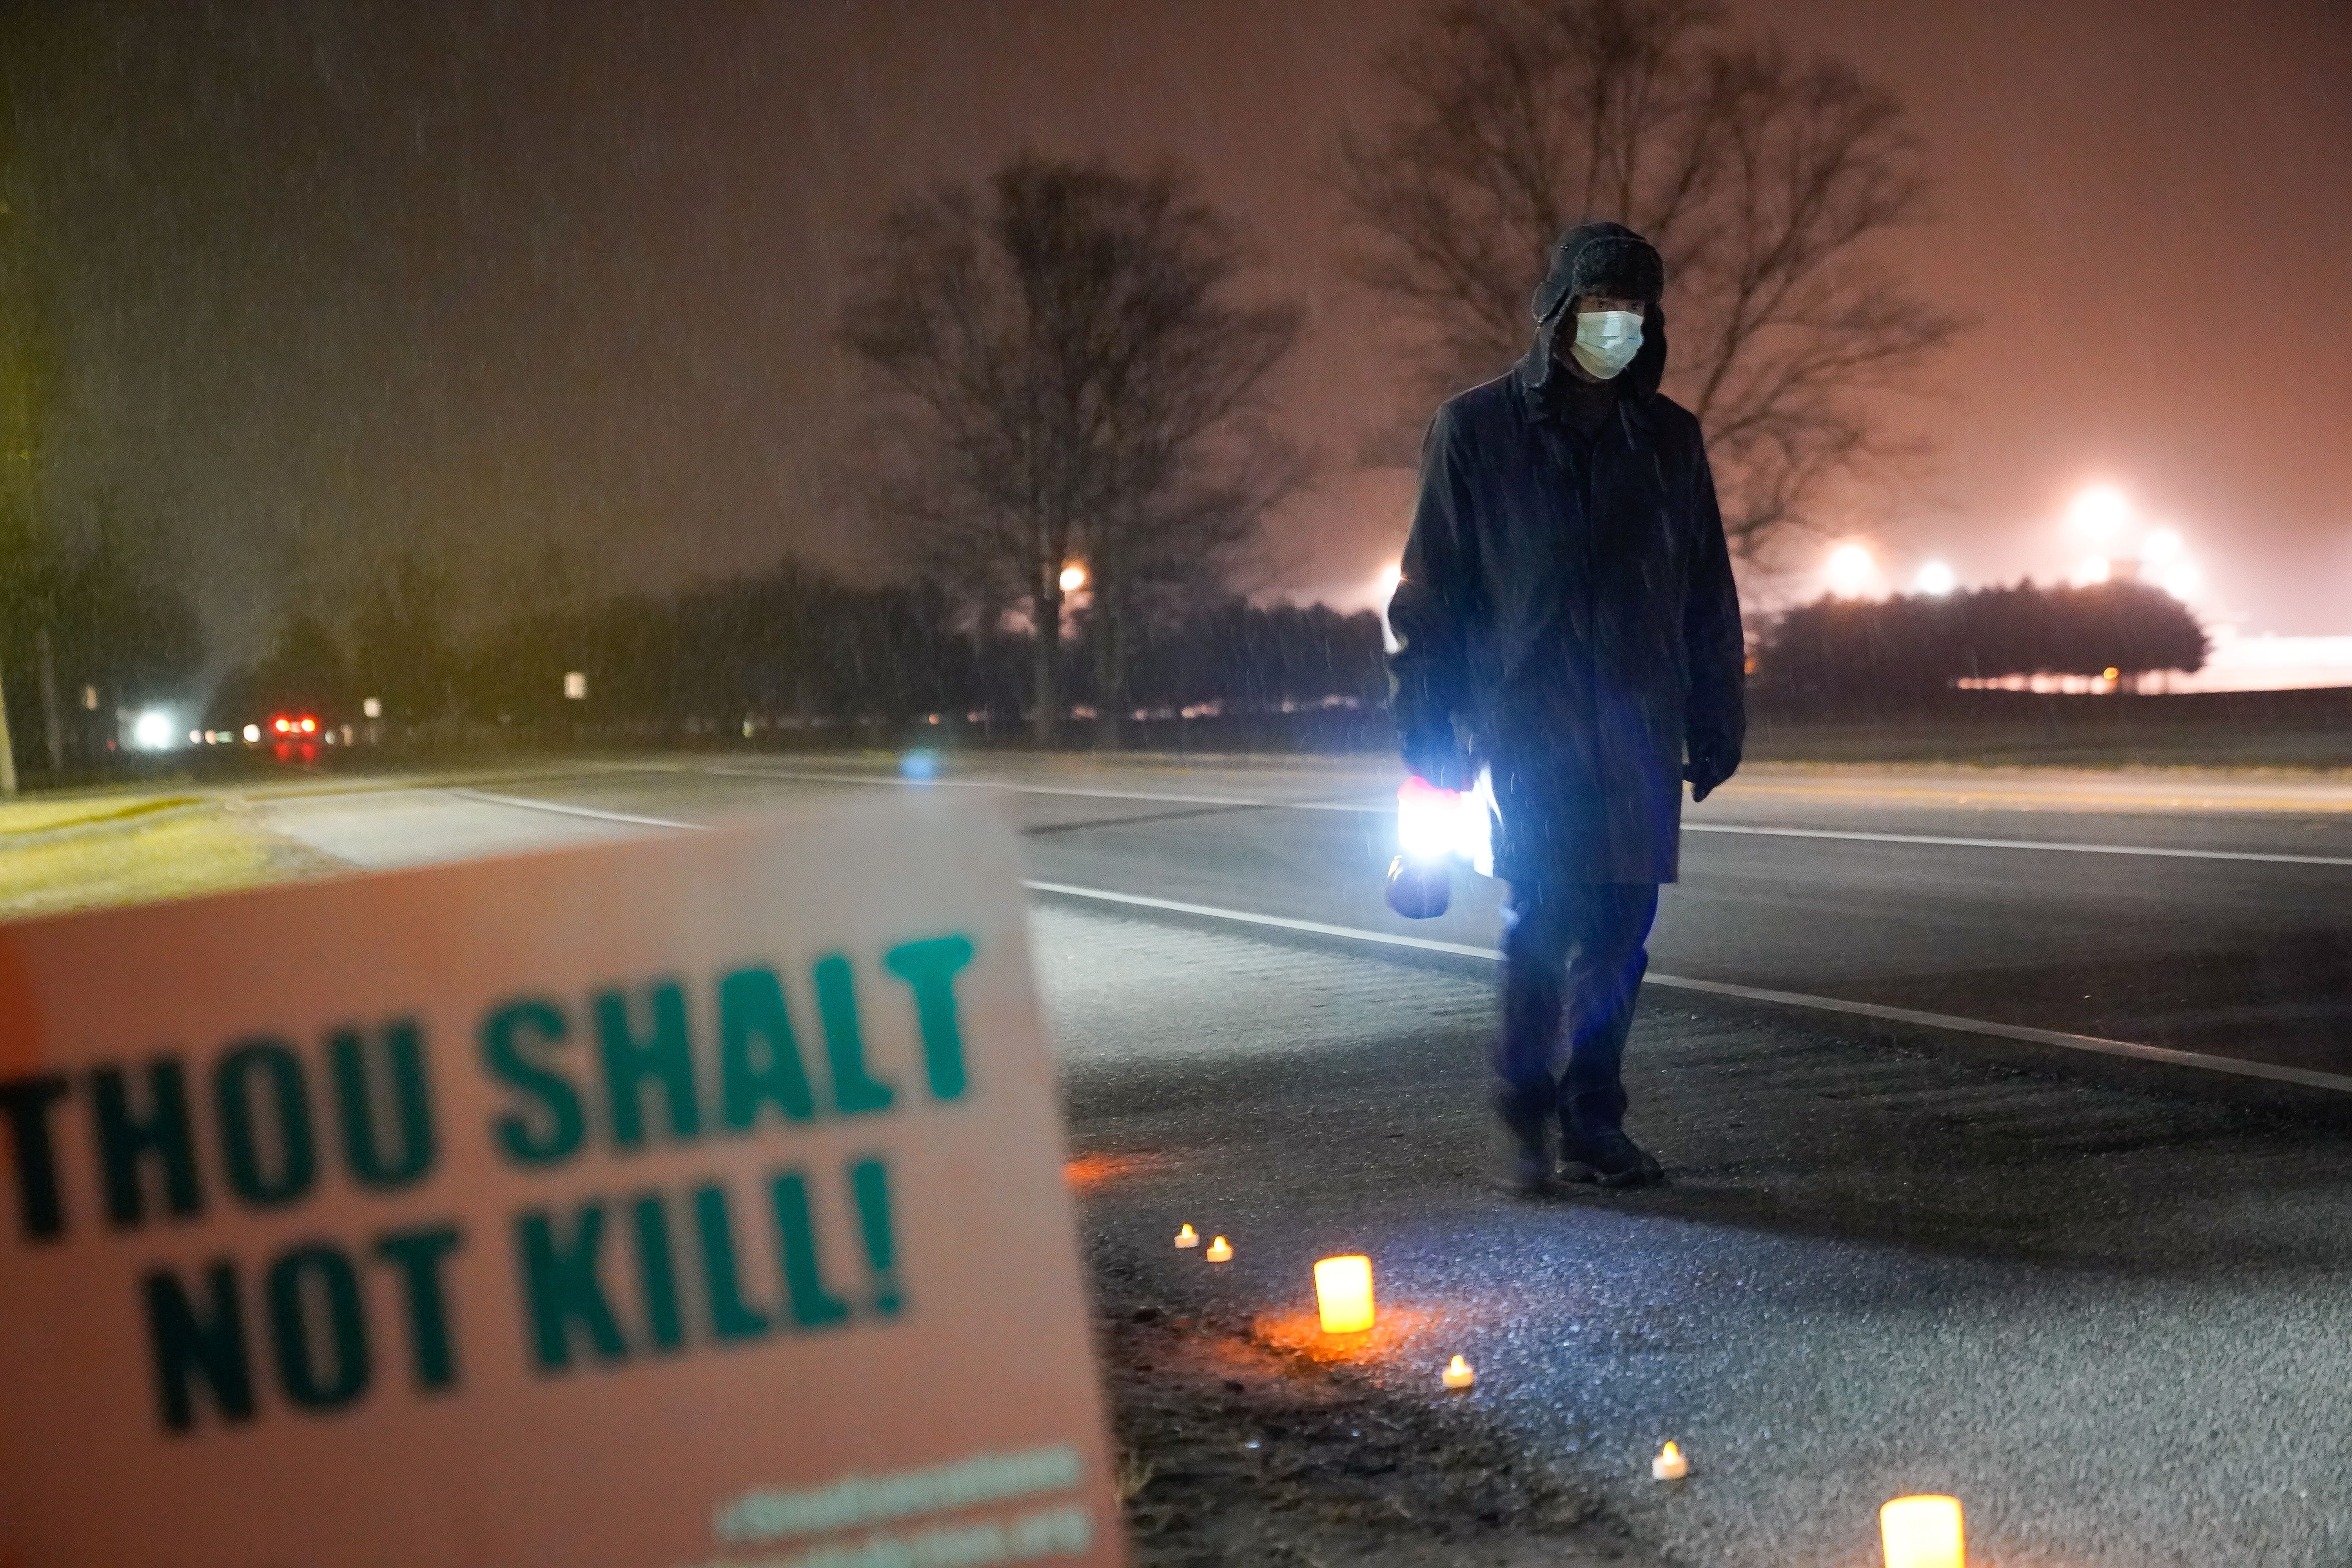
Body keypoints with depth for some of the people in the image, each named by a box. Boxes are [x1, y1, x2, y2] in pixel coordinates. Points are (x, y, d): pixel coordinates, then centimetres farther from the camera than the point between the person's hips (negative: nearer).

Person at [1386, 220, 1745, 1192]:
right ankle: (1523, 1103, 4)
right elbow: (1431, 592, 3)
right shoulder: (1477, 431, 2)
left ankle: (1593, 1123, 13)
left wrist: (1716, 721, 12)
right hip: (1528, 720, -3)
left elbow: (1708, 597, 17)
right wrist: (1430, 737, -2)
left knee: (1620, 926, 3)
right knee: (1543, 910, -15)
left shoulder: (1668, 438, 12)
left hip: (1639, 724, 4)